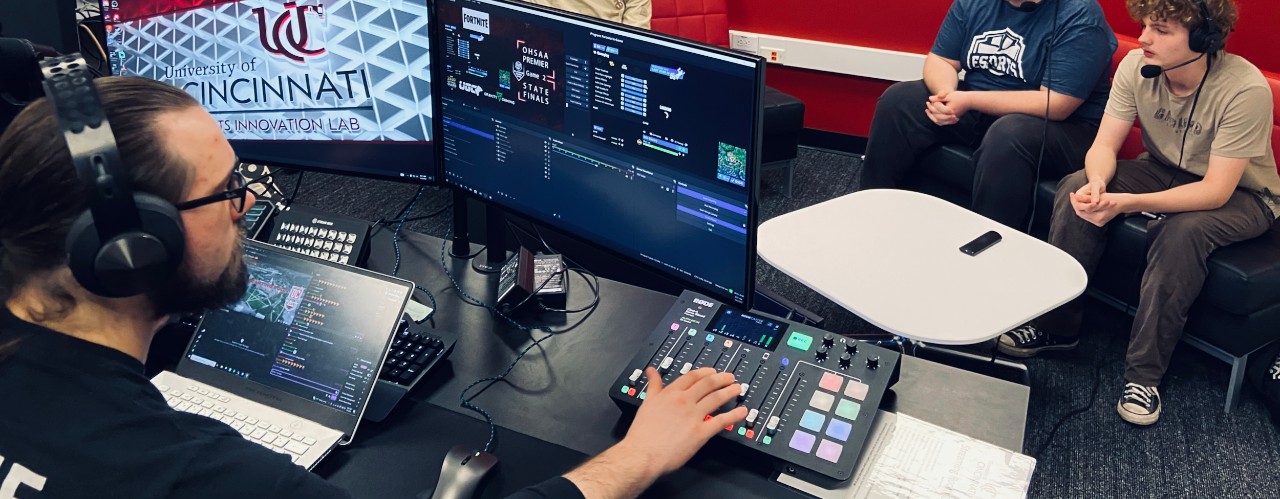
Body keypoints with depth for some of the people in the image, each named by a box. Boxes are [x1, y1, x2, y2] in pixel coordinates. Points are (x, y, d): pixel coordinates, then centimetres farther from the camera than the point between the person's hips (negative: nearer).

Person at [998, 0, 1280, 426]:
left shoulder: (1245, 89, -31)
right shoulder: (1137, 66, -17)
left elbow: (1217, 190, -32)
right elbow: (1105, 145, -14)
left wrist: (1127, 203, -44)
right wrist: (1098, 183, -38)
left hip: (1241, 194, -5)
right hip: (1166, 170, 5)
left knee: (1182, 230, -36)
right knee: (1076, 189, -19)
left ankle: (1144, 374, -24)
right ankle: (1056, 325, -8)